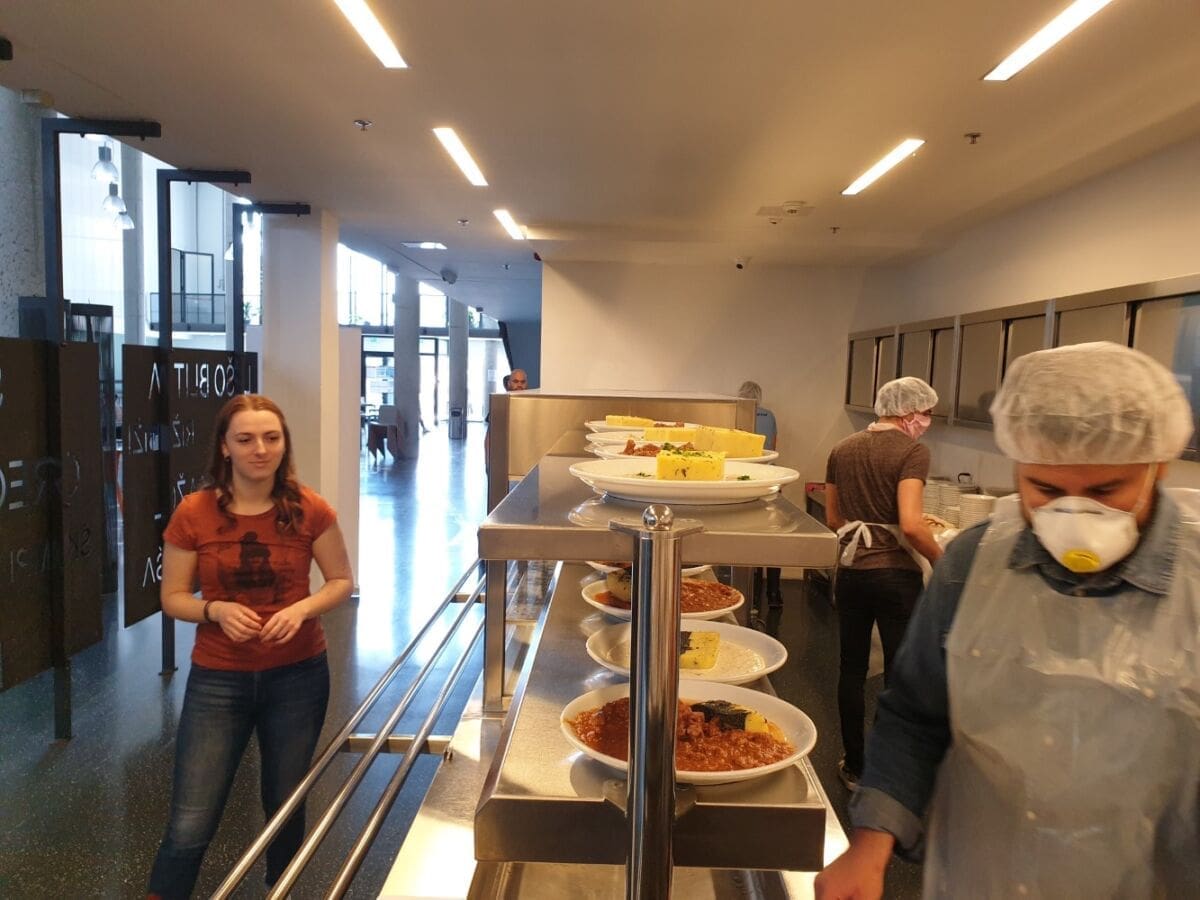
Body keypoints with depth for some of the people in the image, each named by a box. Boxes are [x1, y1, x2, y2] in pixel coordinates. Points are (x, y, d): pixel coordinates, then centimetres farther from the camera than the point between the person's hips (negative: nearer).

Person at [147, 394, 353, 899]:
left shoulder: (309, 510, -11)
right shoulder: (193, 513, -11)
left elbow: (342, 581, -1)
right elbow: (172, 598, -2)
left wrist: (301, 609, -19)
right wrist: (216, 610, -22)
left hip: (298, 676, 1)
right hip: (218, 679, -1)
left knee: (285, 807, 19)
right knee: (190, 825, 0)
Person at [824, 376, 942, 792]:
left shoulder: (843, 450, 5)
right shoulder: (911, 451, -12)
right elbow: (911, 526, -21)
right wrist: (943, 562, -7)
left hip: (851, 571, 5)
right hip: (896, 574, -5)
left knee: (852, 669, 15)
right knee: (898, 675, 9)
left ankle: (854, 766, 27)